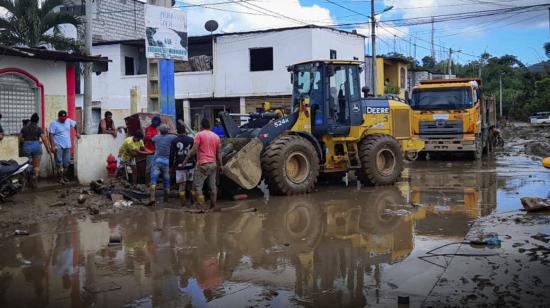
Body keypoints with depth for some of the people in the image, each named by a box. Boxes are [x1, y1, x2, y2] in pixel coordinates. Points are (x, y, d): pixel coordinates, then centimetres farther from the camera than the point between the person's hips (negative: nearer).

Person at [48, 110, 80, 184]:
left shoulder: (68, 121, 4)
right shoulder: (54, 123, -10)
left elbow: (75, 125, 23)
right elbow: (51, 135, -13)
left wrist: (77, 133, 7)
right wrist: (52, 146, -19)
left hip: (67, 146, 5)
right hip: (58, 146, -5)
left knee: (67, 162, 10)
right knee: (59, 163, -6)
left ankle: (64, 177, 24)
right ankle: (61, 178, -1)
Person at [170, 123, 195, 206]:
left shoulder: (174, 141, 0)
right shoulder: (191, 140, 1)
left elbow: (172, 155, 0)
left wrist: (171, 165, 7)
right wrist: (196, 162, 11)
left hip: (179, 166, -1)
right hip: (190, 165, 1)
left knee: (181, 185, 4)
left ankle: (183, 203, 4)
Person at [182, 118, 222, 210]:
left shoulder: (199, 135, -4)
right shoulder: (216, 136, 13)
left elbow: (194, 150, -12)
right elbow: (219, 152, 14)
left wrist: (186, 160, -6)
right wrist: (220, 165, 19)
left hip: (203, 164, -6)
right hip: (213, 164, 6)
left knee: (197, 185, -4)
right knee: (213, 186, 10)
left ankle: (200, 205, -13)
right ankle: (213, 206, 15)